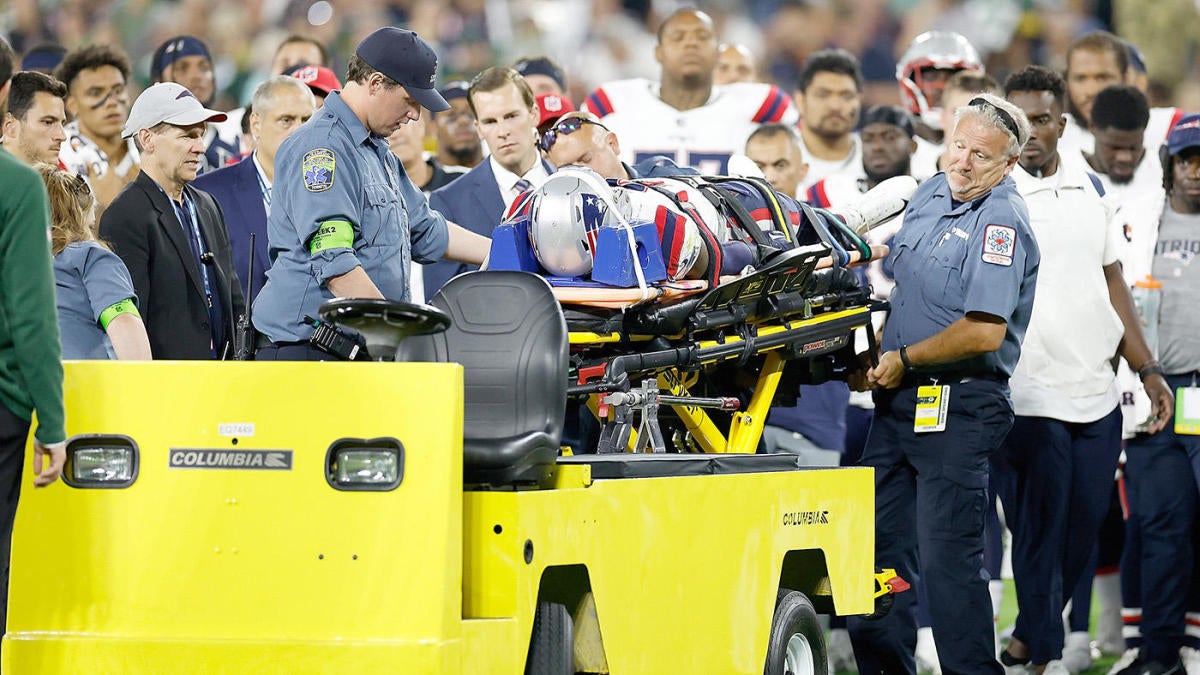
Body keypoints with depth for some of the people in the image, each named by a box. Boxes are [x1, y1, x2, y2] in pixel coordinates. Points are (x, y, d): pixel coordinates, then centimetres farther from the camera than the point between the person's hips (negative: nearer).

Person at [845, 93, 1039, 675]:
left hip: (960, 406, -9)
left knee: (947, 555, -10)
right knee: (877, 537, 11)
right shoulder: (929, 195, 11)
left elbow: (984, 332, -24)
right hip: (901, 399, 9)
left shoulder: (1002, 223, -15)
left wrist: (905, 359, -13)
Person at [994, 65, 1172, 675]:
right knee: (1040, 528, -4)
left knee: (1083, 526, 10)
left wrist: (1147, 368, 14)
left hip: (1096, 394, 6)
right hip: (1029, 394, -6)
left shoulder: (1091, 189, 12)